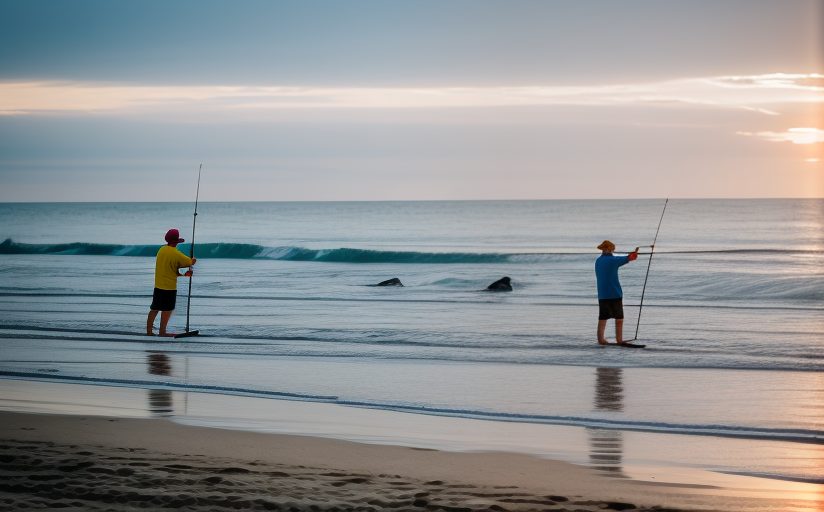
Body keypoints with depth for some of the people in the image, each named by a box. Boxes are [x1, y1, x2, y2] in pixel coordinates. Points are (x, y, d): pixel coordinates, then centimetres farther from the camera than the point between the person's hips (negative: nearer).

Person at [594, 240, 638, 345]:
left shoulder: (598, 261, 8)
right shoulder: (613, 260, -10)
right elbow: (630, 258, -3)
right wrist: (635, 252, 18)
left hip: (602, 295, 5)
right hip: (615, 294, -5)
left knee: (602, 318, 6)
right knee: (619, 318, 4)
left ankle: (600, 339, 3)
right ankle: (619, 339, 4)